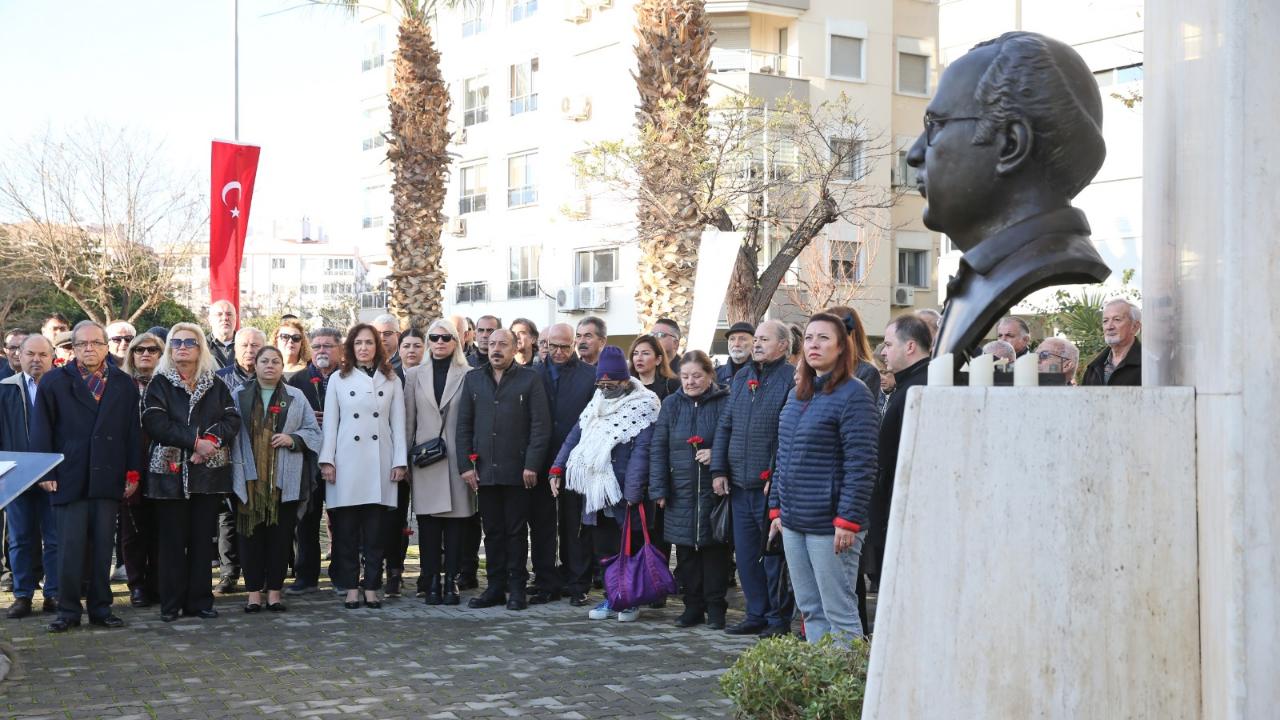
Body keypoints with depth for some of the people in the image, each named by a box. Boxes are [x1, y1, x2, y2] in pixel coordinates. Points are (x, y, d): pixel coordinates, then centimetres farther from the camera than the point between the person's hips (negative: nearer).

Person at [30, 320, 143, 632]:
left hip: (108, 478, 2)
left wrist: (133, 472, 3)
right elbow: (41, 430, 2)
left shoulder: (124, 384, 11)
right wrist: (46, 472, -5)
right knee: (70, 547, -1)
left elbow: (132, 431, 9)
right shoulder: (54, 381, 5)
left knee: (103, 548, 5)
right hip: (69, 478, -2)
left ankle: (100, 608, 14)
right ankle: (68, 610, 8)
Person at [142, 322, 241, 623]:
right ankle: (171, 603, 7)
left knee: (202, 538, 4)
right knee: (173, 539, 0)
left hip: (209, 471, 2)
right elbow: (155, 423, -10)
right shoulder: (160, 383, 4)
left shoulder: (215, 385, 12)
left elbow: (232, 420, 3)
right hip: (171, 471, -2)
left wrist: (212, 440, -16)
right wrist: (195, 440, -17)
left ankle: (200, 600, 11)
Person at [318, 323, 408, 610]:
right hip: (347, 462, 0)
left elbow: (398, 423, 8)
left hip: (380, 462, 0)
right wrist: (327, 460, -2)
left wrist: (400, 461, 1)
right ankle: (351, 588, 6)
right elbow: (330, 422, 6)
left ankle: (372, 587, 7)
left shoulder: (391, 381, 10)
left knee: (376, 530, 1)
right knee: (346, 529, 0)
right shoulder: (338, 380, 9)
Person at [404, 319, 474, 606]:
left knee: (456, 521, 0)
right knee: (428, 523, 0)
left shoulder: (468, 375, 4)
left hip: (457, 458, -1)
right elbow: (408, 420, 10)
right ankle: (432, 582, 6)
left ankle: (451, 581, 6)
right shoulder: (414, 375, 11)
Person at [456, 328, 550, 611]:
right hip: (484, 471, 3)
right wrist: (465, 465, 1)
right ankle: (496, 586, 15)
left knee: (516, 531, 3)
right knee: (492, 531, 8)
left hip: (517, 471, -3)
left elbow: (540, 425, -4)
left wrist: (532, 465, -10)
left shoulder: (530, 379, 1)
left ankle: (517, 588, 10)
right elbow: (464, 425, 10)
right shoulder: (473, 379, 11)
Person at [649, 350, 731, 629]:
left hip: (714, 491, -3)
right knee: (686, 552, 8)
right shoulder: (671, 404, 6)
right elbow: (658, 447, 5)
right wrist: (659, 488, -2)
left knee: (715, 549, 2)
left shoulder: (725, 402, -4)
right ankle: (693, 606, 18)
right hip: (681, 492, 3)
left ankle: (715, 607, 12)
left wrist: (717, 453, -18)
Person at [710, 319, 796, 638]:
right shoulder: (742, 377, 14)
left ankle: (779, 618, 12)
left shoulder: (792, 379, -8)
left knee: (773, 554, 1)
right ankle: (757, 614, 22)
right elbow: (724, 426, 15)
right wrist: (718, 470, 7)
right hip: (740, 486, 7)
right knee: (746, 555, 12)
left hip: (773, 487, -7)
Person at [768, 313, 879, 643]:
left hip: (829, 526, -8)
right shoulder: (798, 395, 15)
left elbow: (861, 465, -16)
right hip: (794, 523, 8)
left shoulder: (853, 396, -11)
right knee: (809, 608, 13)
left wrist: (848, 520, -19)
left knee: (839, 613, -2)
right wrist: (777, 507, 15)